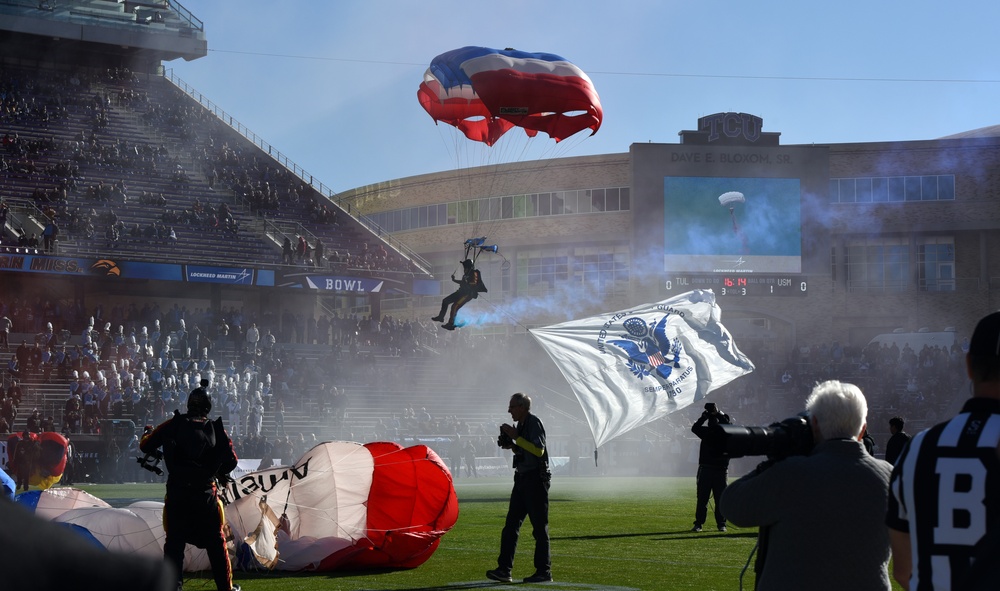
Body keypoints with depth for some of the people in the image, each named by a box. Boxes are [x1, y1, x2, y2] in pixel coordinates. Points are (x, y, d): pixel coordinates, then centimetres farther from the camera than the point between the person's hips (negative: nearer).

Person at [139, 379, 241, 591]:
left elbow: (145, 446, 5)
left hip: (176, 493, 0)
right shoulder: (217, 430, 0)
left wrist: (147, 436, 28)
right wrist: (220, 473, 22)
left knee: (174, 541, 8)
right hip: (206, 493, 0)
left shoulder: (173, 425, -1)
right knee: (215, 541, 12)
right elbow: (231, 461, 1)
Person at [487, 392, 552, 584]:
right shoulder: (522, 425, 15)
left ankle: (544, 571, 3)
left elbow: (538, 450, -21)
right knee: (511, 525, 4)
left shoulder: (534, 423, -10)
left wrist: (516, 437, -18)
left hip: (535, 479, -9)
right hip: (522, 478, 9)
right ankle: (504, 569, 3)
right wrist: (511, 445, 7)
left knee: (539, 527, -3)